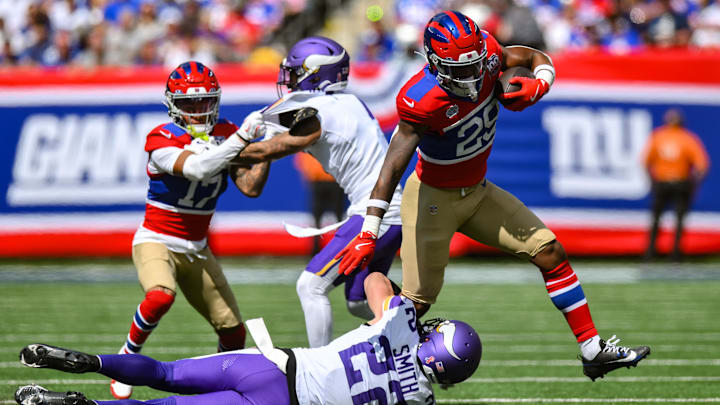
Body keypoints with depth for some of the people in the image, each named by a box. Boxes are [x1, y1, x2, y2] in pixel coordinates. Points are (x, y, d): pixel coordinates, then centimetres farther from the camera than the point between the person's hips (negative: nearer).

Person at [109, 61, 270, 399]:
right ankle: (127, 357, -13)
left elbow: (251, 187, -5)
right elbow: (196, 168, -34)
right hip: (156, 241, -6)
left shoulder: (226, 135, 2)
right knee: (161, 295, -37)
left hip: (196, 249, 6)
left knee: (234, 333, 1)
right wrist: (242, 137, -36)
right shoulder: (162, 139, -16)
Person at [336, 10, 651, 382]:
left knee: (550, 253, 0)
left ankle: (593, 351, 8)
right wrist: (368, 234, -42)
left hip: (477, 192, 6)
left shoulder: (486, 53, -16)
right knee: (416, 302, -6)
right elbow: (393, 166, -35)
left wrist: (538, 86, -21)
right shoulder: (421, 102, -32)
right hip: (432, 198, -6)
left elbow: (537, 58, 4)